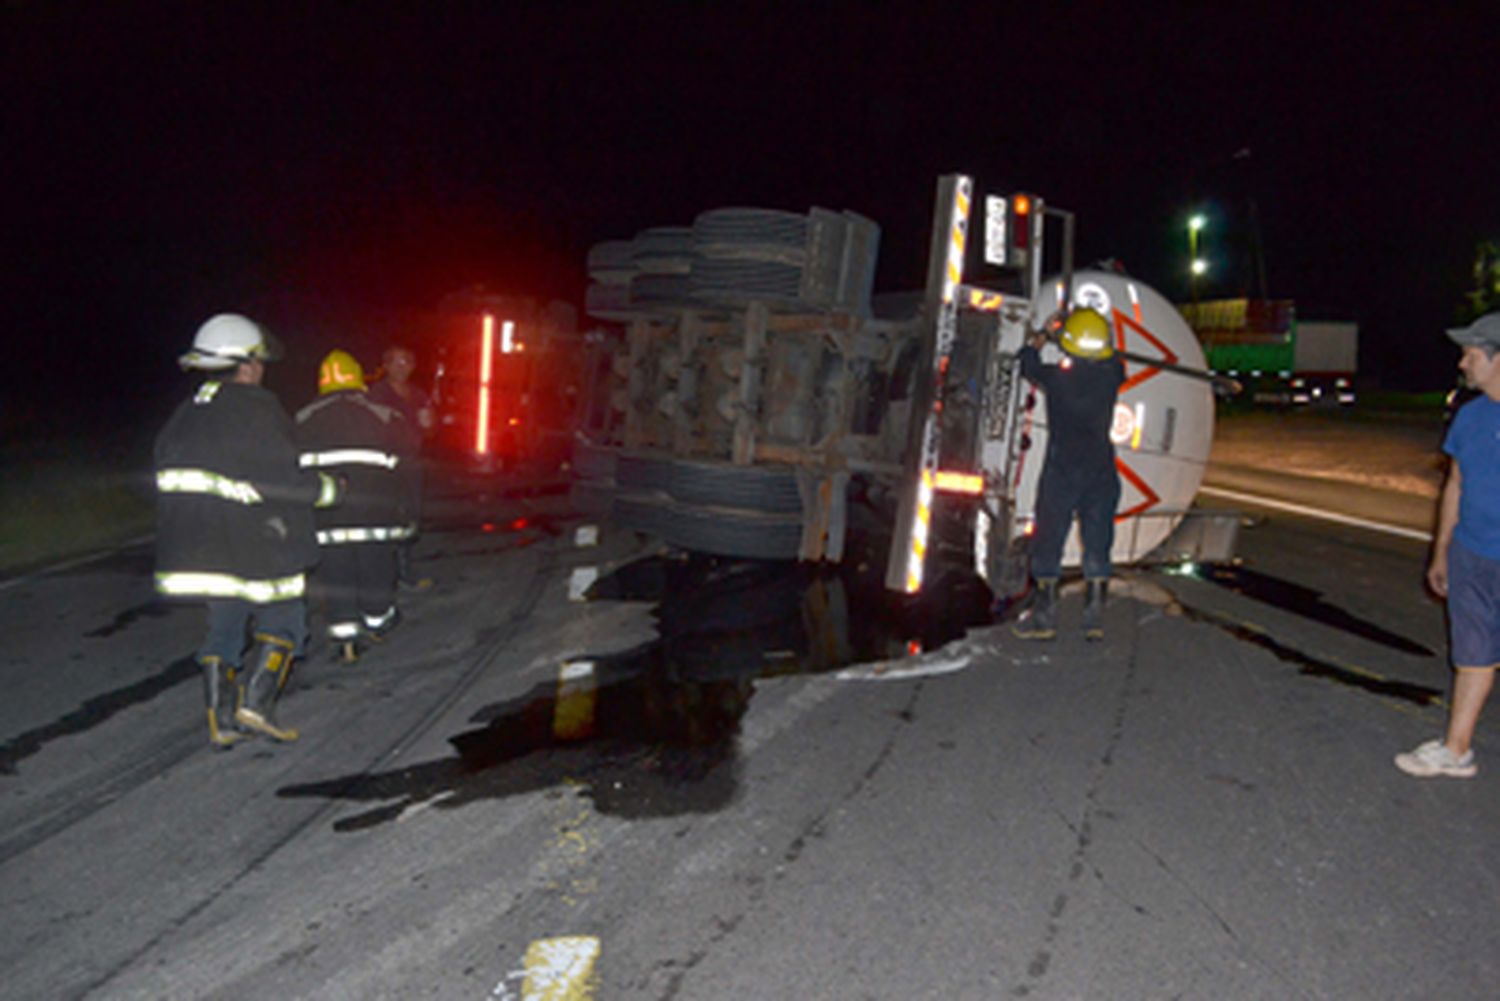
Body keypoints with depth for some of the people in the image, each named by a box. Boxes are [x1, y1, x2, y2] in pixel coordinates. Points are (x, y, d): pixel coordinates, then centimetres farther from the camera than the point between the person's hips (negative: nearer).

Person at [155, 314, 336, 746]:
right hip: (249, 545, -7)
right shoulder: (256, 410, -12)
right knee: (283, 621, 8)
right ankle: (254, 700, -3)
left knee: (223, 628, 18)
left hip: (191, 545, 7)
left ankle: (220, 718, 17)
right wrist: (327, 489, -3)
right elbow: (280, 478, -16)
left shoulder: (186, 414, 12)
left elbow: (168, 475, 13)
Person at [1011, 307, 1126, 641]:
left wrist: (1034, 345, 31)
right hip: (1102, 471, 3)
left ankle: (1044, 614, 9)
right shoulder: (1111, 375, -3)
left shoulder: (1056, 376, -11)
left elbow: (1029, 368, 10)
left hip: (1062, 470, -3)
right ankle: (1095, 615, 11)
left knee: (1048, 542, 6)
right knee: (1097, 545, 9)